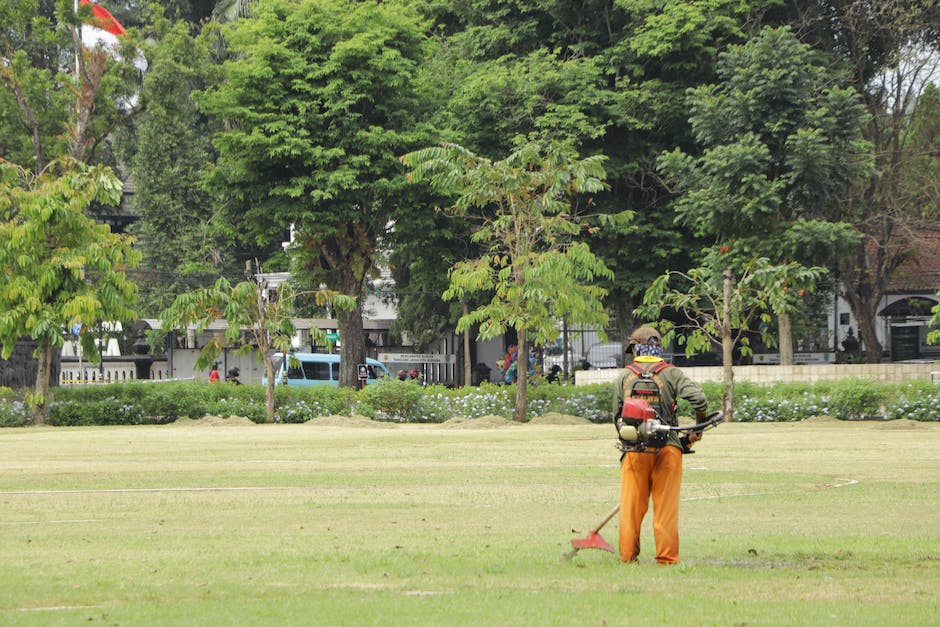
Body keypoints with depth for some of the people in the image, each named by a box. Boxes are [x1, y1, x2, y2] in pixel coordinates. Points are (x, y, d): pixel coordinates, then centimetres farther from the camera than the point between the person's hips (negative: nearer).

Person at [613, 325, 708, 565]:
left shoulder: (625, 378, 9)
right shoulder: (671, 374, 3)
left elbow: (616, 416, 15)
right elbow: (699, 399, -9)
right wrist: (697, 429, 6)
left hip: (634, 450, 1)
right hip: (667, 449, -1)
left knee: (631, 507, 7)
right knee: (666, 507, 2)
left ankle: (627, 556, 10)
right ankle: (667, 558, 2)